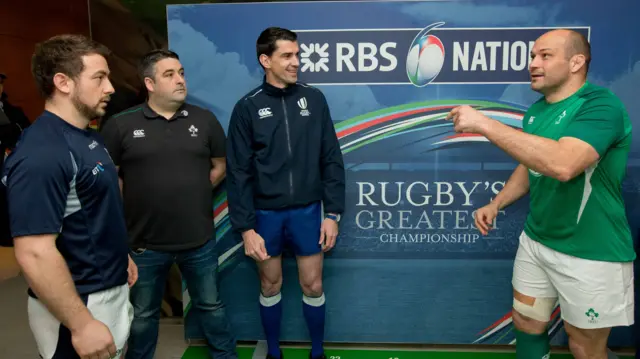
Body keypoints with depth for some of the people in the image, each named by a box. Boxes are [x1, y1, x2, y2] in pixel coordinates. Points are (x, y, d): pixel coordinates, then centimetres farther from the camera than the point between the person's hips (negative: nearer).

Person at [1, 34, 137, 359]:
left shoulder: (86, 137, 5)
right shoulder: (42, 155, -26)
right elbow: (35, 254, -28)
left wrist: (120, 255, 20)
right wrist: (81, 325, -25)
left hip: (111, 291, 9)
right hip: (79, 306, -9)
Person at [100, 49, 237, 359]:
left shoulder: (204, 120, -1)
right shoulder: (120, 125, -7)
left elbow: (220, 167, 8)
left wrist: (192, 194, 2)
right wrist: (134, 206, 0)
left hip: (199, 239, 2)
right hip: (144, 242, -1)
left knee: (210, 305, 19)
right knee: (143, 314, 19)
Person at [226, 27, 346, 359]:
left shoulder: (313, 99, 0)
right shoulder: (247, 107, -4)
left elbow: (331, 161, 1)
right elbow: (238, 173, -4)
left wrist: (332, 213, -3)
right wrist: (245, 228, -9)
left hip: (307, 210, 1)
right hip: (266, 213, 0)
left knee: (313, 286, 10)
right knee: (270, 286, 14)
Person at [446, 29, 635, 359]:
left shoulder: (600, 105, -21)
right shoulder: (536, 111, 5)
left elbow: (563, 164, -39)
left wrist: (484, 124, -36)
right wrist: (496, 204, 5)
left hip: (590, 254, -7)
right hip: (536, 241, 7)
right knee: (526, 323, 19)